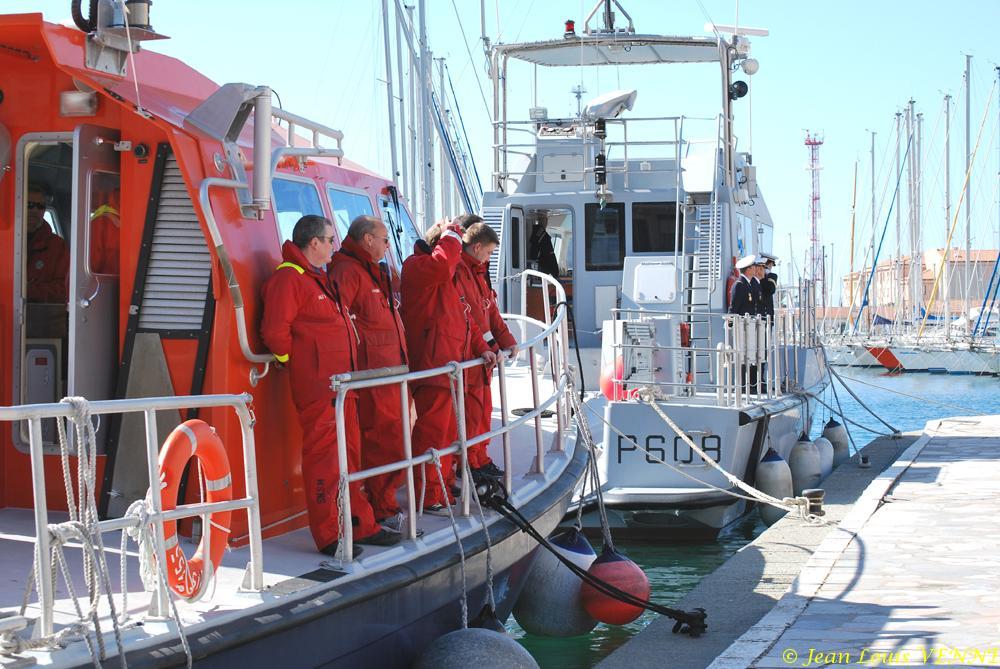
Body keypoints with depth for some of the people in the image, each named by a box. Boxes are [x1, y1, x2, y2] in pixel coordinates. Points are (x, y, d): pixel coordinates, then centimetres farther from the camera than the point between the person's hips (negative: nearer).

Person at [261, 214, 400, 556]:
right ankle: (328, 536, -3)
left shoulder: (321, 278, 21)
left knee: (349, 453, 14)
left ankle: (360, 524, 22)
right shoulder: (287, 279, -12)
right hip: (316, 386, -10)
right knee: (322, 456, -7)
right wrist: (299, 364, -5)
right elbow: (275, 332, -19)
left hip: (340, 383, 10)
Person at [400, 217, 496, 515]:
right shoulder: (416, 266, -7)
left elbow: (464, 316, 29)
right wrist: (451, 235, -13)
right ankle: (427, 496, -7)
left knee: (449, 430, 17)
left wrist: (481, 347, 18)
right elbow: (441, 264, -30)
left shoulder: (449, 278, 24)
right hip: (431, 366, -10)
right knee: (432, 430, -10)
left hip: (450, 366, 10)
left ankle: (444, 487, 27)